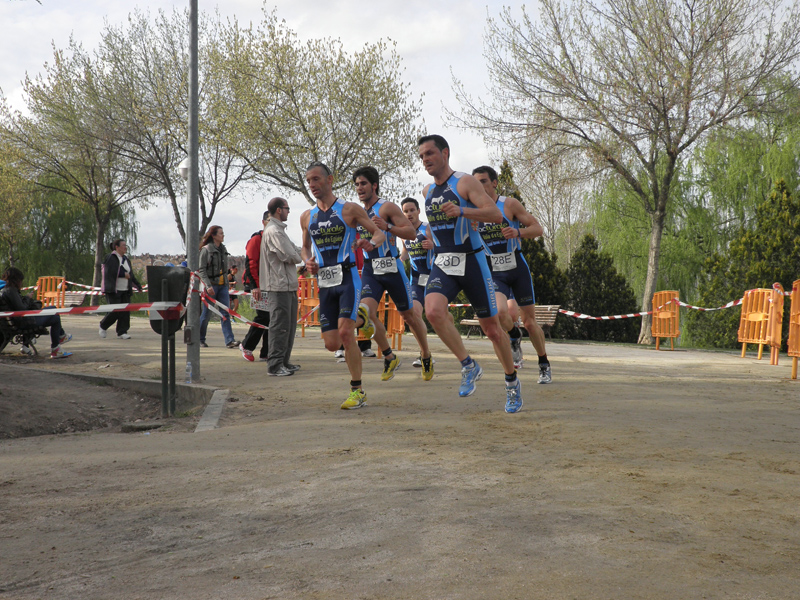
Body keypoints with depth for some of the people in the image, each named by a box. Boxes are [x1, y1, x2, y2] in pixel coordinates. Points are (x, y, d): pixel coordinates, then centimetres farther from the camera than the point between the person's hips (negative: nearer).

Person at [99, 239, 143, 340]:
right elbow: (110, 272, -17)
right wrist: (123, 274, -15)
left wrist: (137, 285, 10)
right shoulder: (110, 258, -6)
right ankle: (102, 327, 13)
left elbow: (131, 275, 21)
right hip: (113, 290, -7)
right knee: (116, 312, -10)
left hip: (125, 290, 7)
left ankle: (122, 332, 3)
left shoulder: (126, 260, 18)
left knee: (125, 312, -2)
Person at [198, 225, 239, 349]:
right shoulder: (206, 250, -7)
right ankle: (200, 339, 17)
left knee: (226, 313, -4)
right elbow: (202, 270, -10)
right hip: (210, 285, -6)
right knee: (207, 314, 1)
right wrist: (208, 285, -20)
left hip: (222, 285, 6)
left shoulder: (223, 249, 13)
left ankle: (229, 340, -10)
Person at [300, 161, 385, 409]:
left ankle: (357, 391, -7)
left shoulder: (350, 209, -1)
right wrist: (308, 262, 3)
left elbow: (380, 233, 0)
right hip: (324, 283, 5)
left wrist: (371, 243, -24)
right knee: (332, 344, 2)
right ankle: (359, 318, 36)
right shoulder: (307, 217, 13)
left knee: (345, 333, -21)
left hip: (348, 278, -5)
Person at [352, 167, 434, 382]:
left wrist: (387, 227, -25)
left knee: (409, 315, 7)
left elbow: (412, 233, -14)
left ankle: (426, 356, 28)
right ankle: (389, 357, 0)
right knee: (367, 312, -17)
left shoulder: (387, 208, -7)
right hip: (369, 271, 5)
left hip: (391, 268, -5)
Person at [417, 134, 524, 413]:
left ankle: (512, 381, 25)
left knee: (491, 327, 3)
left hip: (471, 261, -5)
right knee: (433, 310, -26)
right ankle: (469, 366, -11)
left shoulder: (465, 182, -8)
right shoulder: (428, 191, 13)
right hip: (442, 264, 5)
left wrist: (461, 211, -31)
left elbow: (496, 215, -19)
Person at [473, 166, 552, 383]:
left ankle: (544, 365, 23)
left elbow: (538, 229, -7)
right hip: (494, 273, 2)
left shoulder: (510, 204, -7)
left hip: (518, 269, -1)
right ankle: (514, 338, 8)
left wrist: (518, 232, -25)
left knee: (529, 321, 2)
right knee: (500, 312, -26)